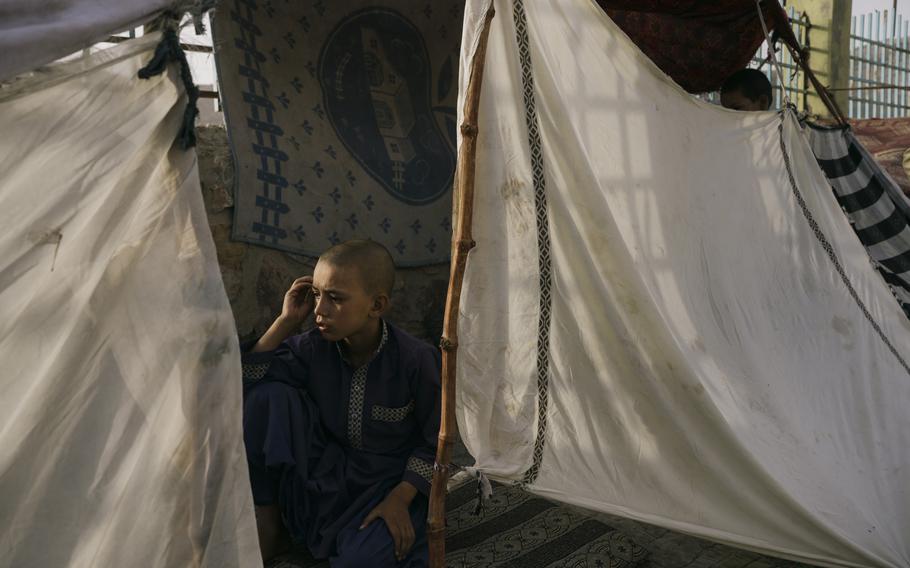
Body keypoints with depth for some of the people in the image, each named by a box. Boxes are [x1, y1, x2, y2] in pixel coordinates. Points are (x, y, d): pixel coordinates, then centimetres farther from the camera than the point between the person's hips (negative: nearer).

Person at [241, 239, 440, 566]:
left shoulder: (417, 360, -19)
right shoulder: (314, 348, -9)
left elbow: (434, 444, -10)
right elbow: (244, 380, -15)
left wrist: (399, 499, -19)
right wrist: (286, 321, -16)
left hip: (389, 480, -4)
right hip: (323, 473, 4)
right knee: (269, 395, -18)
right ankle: (269, 520, -5)